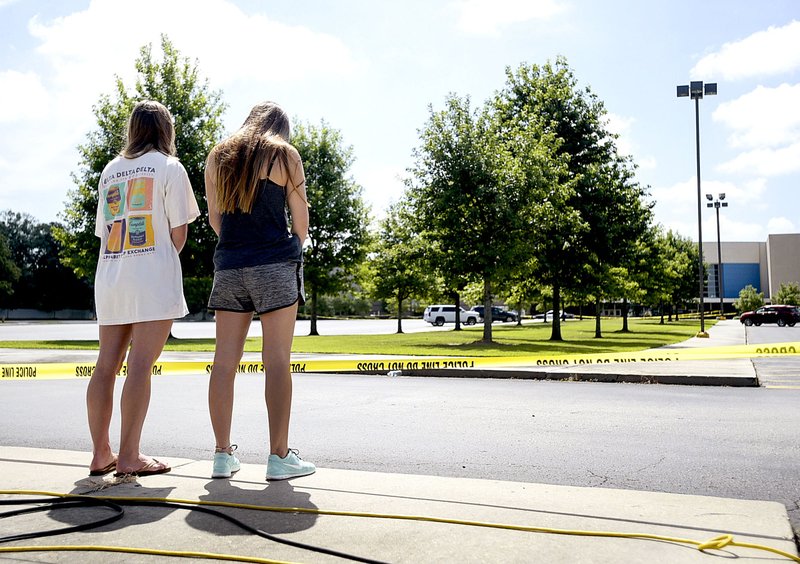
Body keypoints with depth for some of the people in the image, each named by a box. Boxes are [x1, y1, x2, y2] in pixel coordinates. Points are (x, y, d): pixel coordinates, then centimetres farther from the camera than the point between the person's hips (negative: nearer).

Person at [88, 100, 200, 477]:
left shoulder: (110, 170, 18)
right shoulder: (169, 167, 2)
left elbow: (103, 230, 16)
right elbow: (178, 232, -2)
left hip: (110, 277, 6)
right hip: (153, 277, -6)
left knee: (107, 365, 6)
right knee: (140, 365, -8)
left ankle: (100, 454, 11)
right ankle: (129, 457, -8)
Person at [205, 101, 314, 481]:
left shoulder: (218, 156, 16)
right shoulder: (284, 154, 4)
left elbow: (214, 218, 17)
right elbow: (301, 219, 3)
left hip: (228, 266, 4)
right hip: (274, 265, -4)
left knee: (224, 362, 4)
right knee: (277, 362, -4)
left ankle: (223, 454, 8)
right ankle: (279, 457, -3)